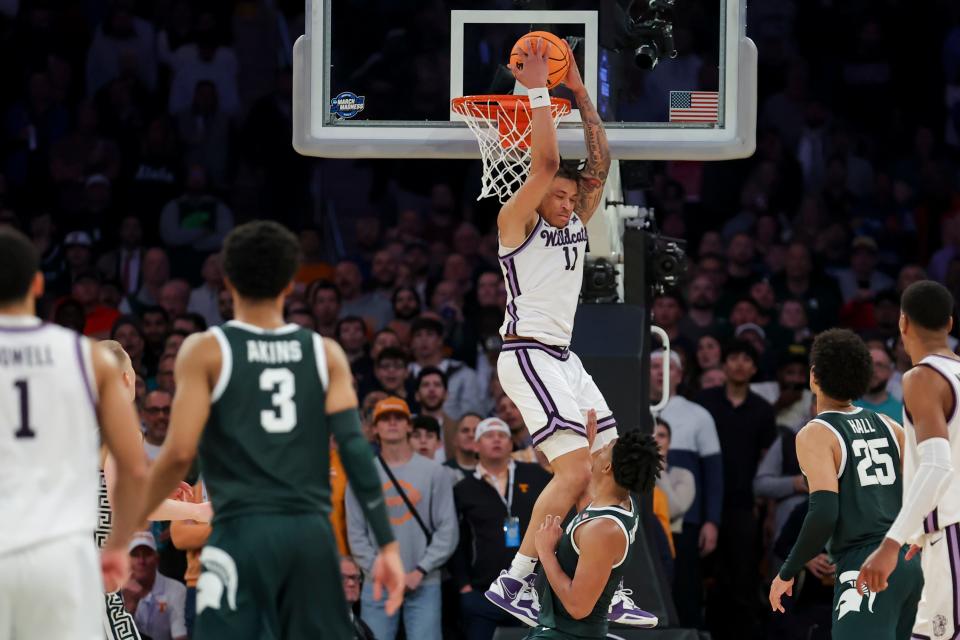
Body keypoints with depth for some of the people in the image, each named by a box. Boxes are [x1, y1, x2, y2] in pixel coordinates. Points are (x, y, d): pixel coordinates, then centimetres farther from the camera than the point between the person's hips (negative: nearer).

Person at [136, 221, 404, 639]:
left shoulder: (206, 351, 0)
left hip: (243, 532, -3)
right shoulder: (325, 353, 8)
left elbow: (179, 453, -8)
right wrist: (387, 545, 3)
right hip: (311, 533, 3)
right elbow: (356, 451, 1)